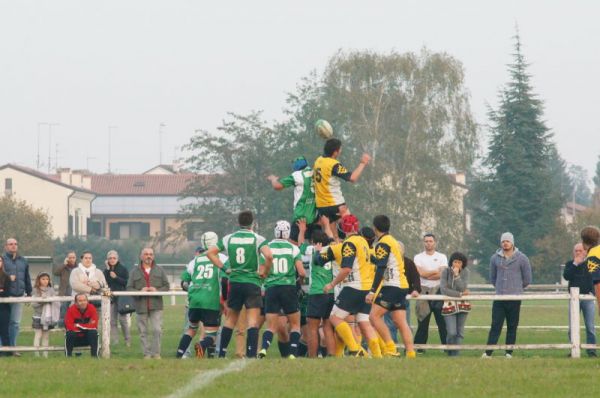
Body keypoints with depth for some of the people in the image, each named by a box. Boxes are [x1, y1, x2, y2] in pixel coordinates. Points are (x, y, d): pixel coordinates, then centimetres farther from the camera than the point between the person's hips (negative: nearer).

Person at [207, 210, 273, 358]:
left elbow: (210, 253, 9)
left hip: (234, 283, 3)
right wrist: (265, 271, -3)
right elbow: (269, 256, -20)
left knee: (230, 320, 15)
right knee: (253, 322, -6)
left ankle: (221, 353, 17)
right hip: (252, 283, -3)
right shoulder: (257, 239, -5)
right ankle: (252, 355, -17)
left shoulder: (228, 238, 6)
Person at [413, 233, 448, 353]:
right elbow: (421, 273, -7)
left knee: (442, 320, -3)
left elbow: (443, 274, -4)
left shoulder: (441, 257, 10)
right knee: (423, 321, -1)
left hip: (438, 289, 0)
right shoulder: (419, 257, 9)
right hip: (424, 290, 0)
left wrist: (427, 275, -6)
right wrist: (436, 271, -2)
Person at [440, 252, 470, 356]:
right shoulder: (446, 272, -5)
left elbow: (463, 288, -14)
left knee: (460, 332, 0)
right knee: (452, 332, -11)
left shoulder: (465, 272, -2)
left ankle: (455, 354, 9)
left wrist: (456, 275, -21)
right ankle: (450, 353, 12)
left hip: (462, 305, 2)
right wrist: (460, 294, -15)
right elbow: (443, 289, -15)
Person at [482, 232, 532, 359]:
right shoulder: (495, 258, 7)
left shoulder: (521, 259, 0)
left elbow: (527, 279, 7)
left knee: (512, 327, 2)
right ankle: (488, 352, -9)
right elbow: (492, 278, 19)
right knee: (495, 326, -5)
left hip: (515, 299, -1)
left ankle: (509, 353, 5)